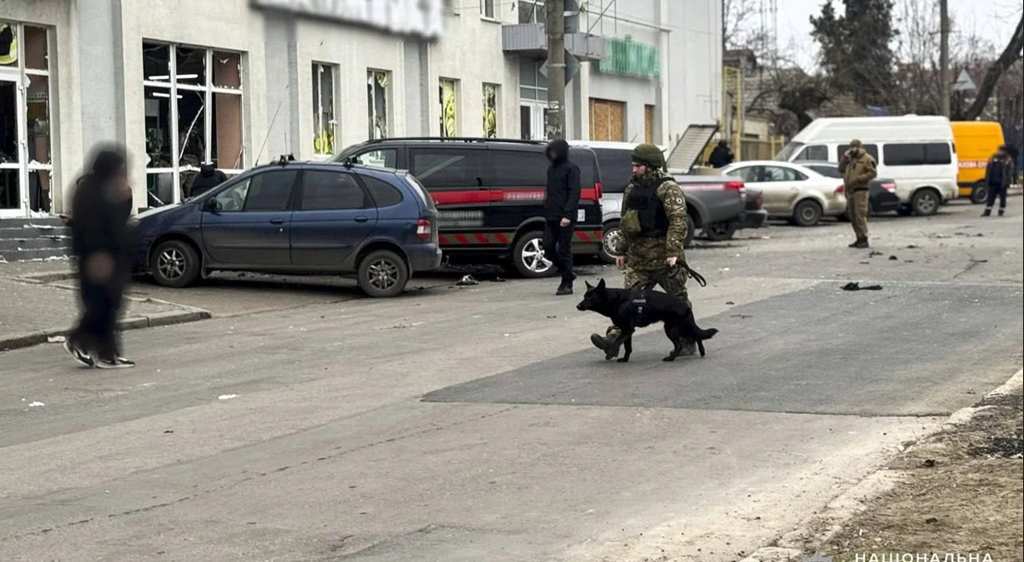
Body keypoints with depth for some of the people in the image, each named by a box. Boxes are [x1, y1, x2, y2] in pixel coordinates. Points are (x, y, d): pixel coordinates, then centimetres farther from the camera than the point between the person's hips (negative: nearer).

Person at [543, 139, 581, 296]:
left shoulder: (571, 169, -6)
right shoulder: (551, 168, 17)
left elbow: (574, 193, -13)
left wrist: (567, 215, -21)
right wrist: (547, 210, 12)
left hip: (565, 217, -7)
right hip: (551, 216, 7)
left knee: (564, 249, -4)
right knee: (548, 247, 2)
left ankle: (567, 284, 3)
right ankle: (567, 273, 19)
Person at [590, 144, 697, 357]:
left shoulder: (668, 189, -11)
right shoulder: (632, 190, 14)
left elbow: (678, 221, -19)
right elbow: (626, 223, 21)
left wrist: (673, 252, -26)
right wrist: (621, 250, 18)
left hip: (663, 258, -7)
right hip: (637, 256, 7)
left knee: (677, 299, 5)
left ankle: (688, 341, 18)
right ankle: (615, 337, -14)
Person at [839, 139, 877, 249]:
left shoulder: (867, 159, -5)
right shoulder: (850, 159, 19)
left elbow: (873, 173, -13)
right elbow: (841, 169, 15)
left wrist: (858, 179, -19)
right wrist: (845, 157, 3)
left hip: (861, 191, -8)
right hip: (850, 191, 8)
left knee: (860, 215, -14)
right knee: (853, 217, 9)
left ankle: (864, 240, -14)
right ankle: (859, 239, 16)